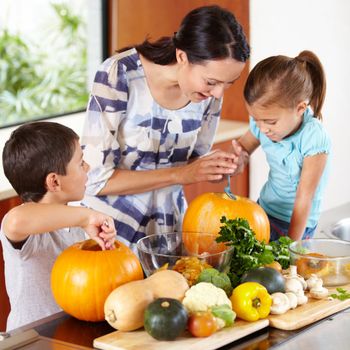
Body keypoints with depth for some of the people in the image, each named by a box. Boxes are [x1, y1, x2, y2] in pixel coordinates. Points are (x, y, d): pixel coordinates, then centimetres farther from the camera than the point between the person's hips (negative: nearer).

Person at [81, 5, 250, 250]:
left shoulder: (211, 90, -10)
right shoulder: (119, 76, -24)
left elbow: (194, 157, 6)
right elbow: (95, 178, -23)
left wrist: (215, 166, -16)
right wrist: (179, 174, -26)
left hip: (170, 223, 4)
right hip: (112, 226, -4)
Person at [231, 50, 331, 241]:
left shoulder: (314, 139, -25)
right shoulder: (263, 124, -9)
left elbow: (304, 198, -22)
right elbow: (244, 145, 11)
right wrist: (238, 158, -15)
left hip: (294, 225, -5)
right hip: (263, 211, 6)